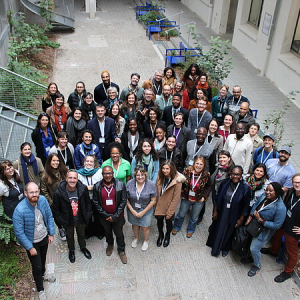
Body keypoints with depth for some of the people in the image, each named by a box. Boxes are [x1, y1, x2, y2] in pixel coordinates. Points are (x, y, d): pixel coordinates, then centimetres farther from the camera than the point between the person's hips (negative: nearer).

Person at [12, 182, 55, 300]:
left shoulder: (43, 200, -19)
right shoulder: (20, 210, -33)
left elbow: (49, 216, -1)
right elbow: (19, 232, -23)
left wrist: (51, 233, 1)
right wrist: (30, 247, -17)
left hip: (44, 237, 5)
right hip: (32, 242, -4)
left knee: (43, 259, 30)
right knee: (37, 267, 11)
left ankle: (43, 274, 61)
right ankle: (40, 290, 37)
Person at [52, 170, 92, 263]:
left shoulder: (83, 189, -19)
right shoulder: (59, 192, -26)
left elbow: (88, 203, -3)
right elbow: (55, 209, -11)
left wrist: (88, 215, -4)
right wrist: (61, 220, -11)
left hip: (81, 220, 2)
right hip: (68, 221, -1)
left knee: (82, 234, 27)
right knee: (70, 236, 25)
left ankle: (83, 247, 57)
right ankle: (71, 250, 55)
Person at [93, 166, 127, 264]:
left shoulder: (120, 185, -15)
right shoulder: (97, 186, -12)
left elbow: (123, 201, -11)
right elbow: (95, 202, -6)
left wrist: (115, 216, -15)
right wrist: (105, 215, -12)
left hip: (117, 216, -2)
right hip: (104, 217, 2)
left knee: (119, 234, 14)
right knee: (107, 232, 25)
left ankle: (121, 251, 38)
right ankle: (110, 245, 54)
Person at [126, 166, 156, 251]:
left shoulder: (151, 185, -20)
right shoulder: (130, 183, -17)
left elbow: (153, 201, -13)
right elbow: (126, 199, -8)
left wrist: (143, 212, -13)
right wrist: (132, 210, -12)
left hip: (146, 210, -2)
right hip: (132, 210, 2)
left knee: (145, 227, 9)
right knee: (135, 225, 21)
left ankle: (146, 241, 40)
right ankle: (136, 238, 51)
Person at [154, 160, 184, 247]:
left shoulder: (177, 181, -24)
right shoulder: (160, 178, -9)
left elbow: (176, 198, -19)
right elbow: (156, 193, 1)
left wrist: (169, 212, -16)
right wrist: (155, 206, 2)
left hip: (169, 207, -3)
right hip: (159, 207, 3)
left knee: (168, 222, 20)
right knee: (159, 221, 22)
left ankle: (167, 235, 51)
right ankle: (160, 235, 51)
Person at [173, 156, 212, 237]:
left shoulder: (206, 175, -17)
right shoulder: (187, 171, -17)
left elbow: (209, 186, 0)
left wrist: (204, 196, -8)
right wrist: (182, 194, -9)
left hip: (199, 201, 0)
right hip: (186, 198, 0)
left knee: (194, 218, 20)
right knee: (181, 214, 20)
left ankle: (190, 230, 48)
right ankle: (176, 227, 47)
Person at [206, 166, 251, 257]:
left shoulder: (245, 188, -21)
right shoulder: (225, 183, -12)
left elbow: (246, 206, -12)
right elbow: (218, 198, -1)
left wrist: (241, 219, -8)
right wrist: (215, 211, 3)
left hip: (233, 216, -2)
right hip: (222, 213, 2)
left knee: (229, 232, 20)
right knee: (218, 230, 19)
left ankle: (225, 249, 48)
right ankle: (215, 248, 44)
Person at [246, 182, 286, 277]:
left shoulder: (280, 208, -31)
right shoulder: (264, 196, -14)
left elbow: (276, 225, -26)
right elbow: (255, 205, 5)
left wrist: (260, 220, -26)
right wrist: (250, 217, -6)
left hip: (264, 231, -6)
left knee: (254, 248, 6)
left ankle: (256, 266, 37)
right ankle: (251, 257, 54)